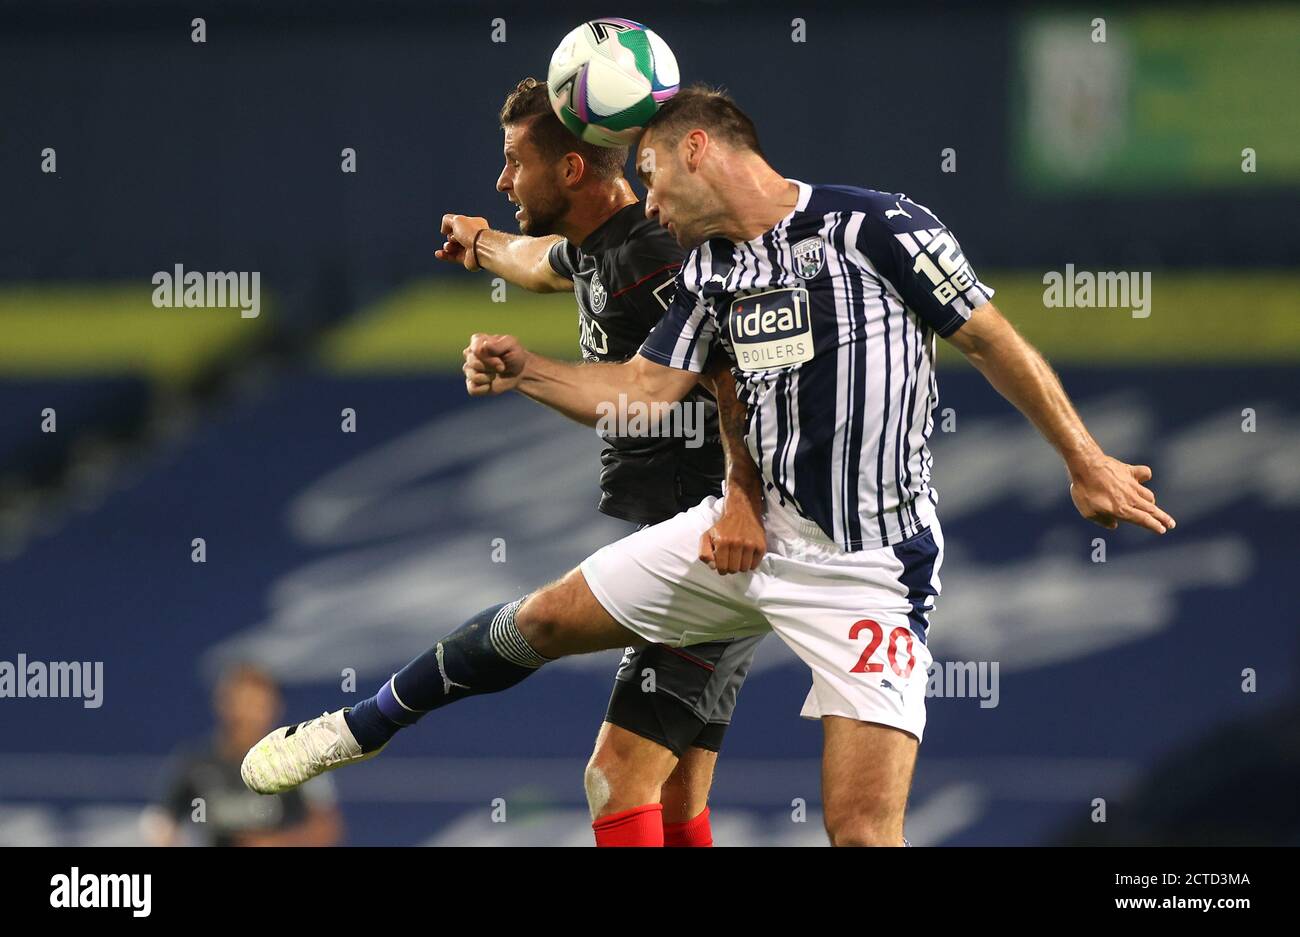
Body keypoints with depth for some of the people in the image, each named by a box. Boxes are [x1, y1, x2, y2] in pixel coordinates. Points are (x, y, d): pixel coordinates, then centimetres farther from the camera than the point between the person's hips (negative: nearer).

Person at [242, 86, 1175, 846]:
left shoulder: (873, 226, -14)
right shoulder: (711, 269, 8)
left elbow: (992, 339, -11)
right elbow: (645, 391, 12)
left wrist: (1087, 463, -9)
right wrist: (527, 371, -1)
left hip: (868, 568, -7)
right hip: (747, 530, 7)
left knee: (863, 827, -17)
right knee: (543, 618, 15)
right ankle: (360, 730, 36)